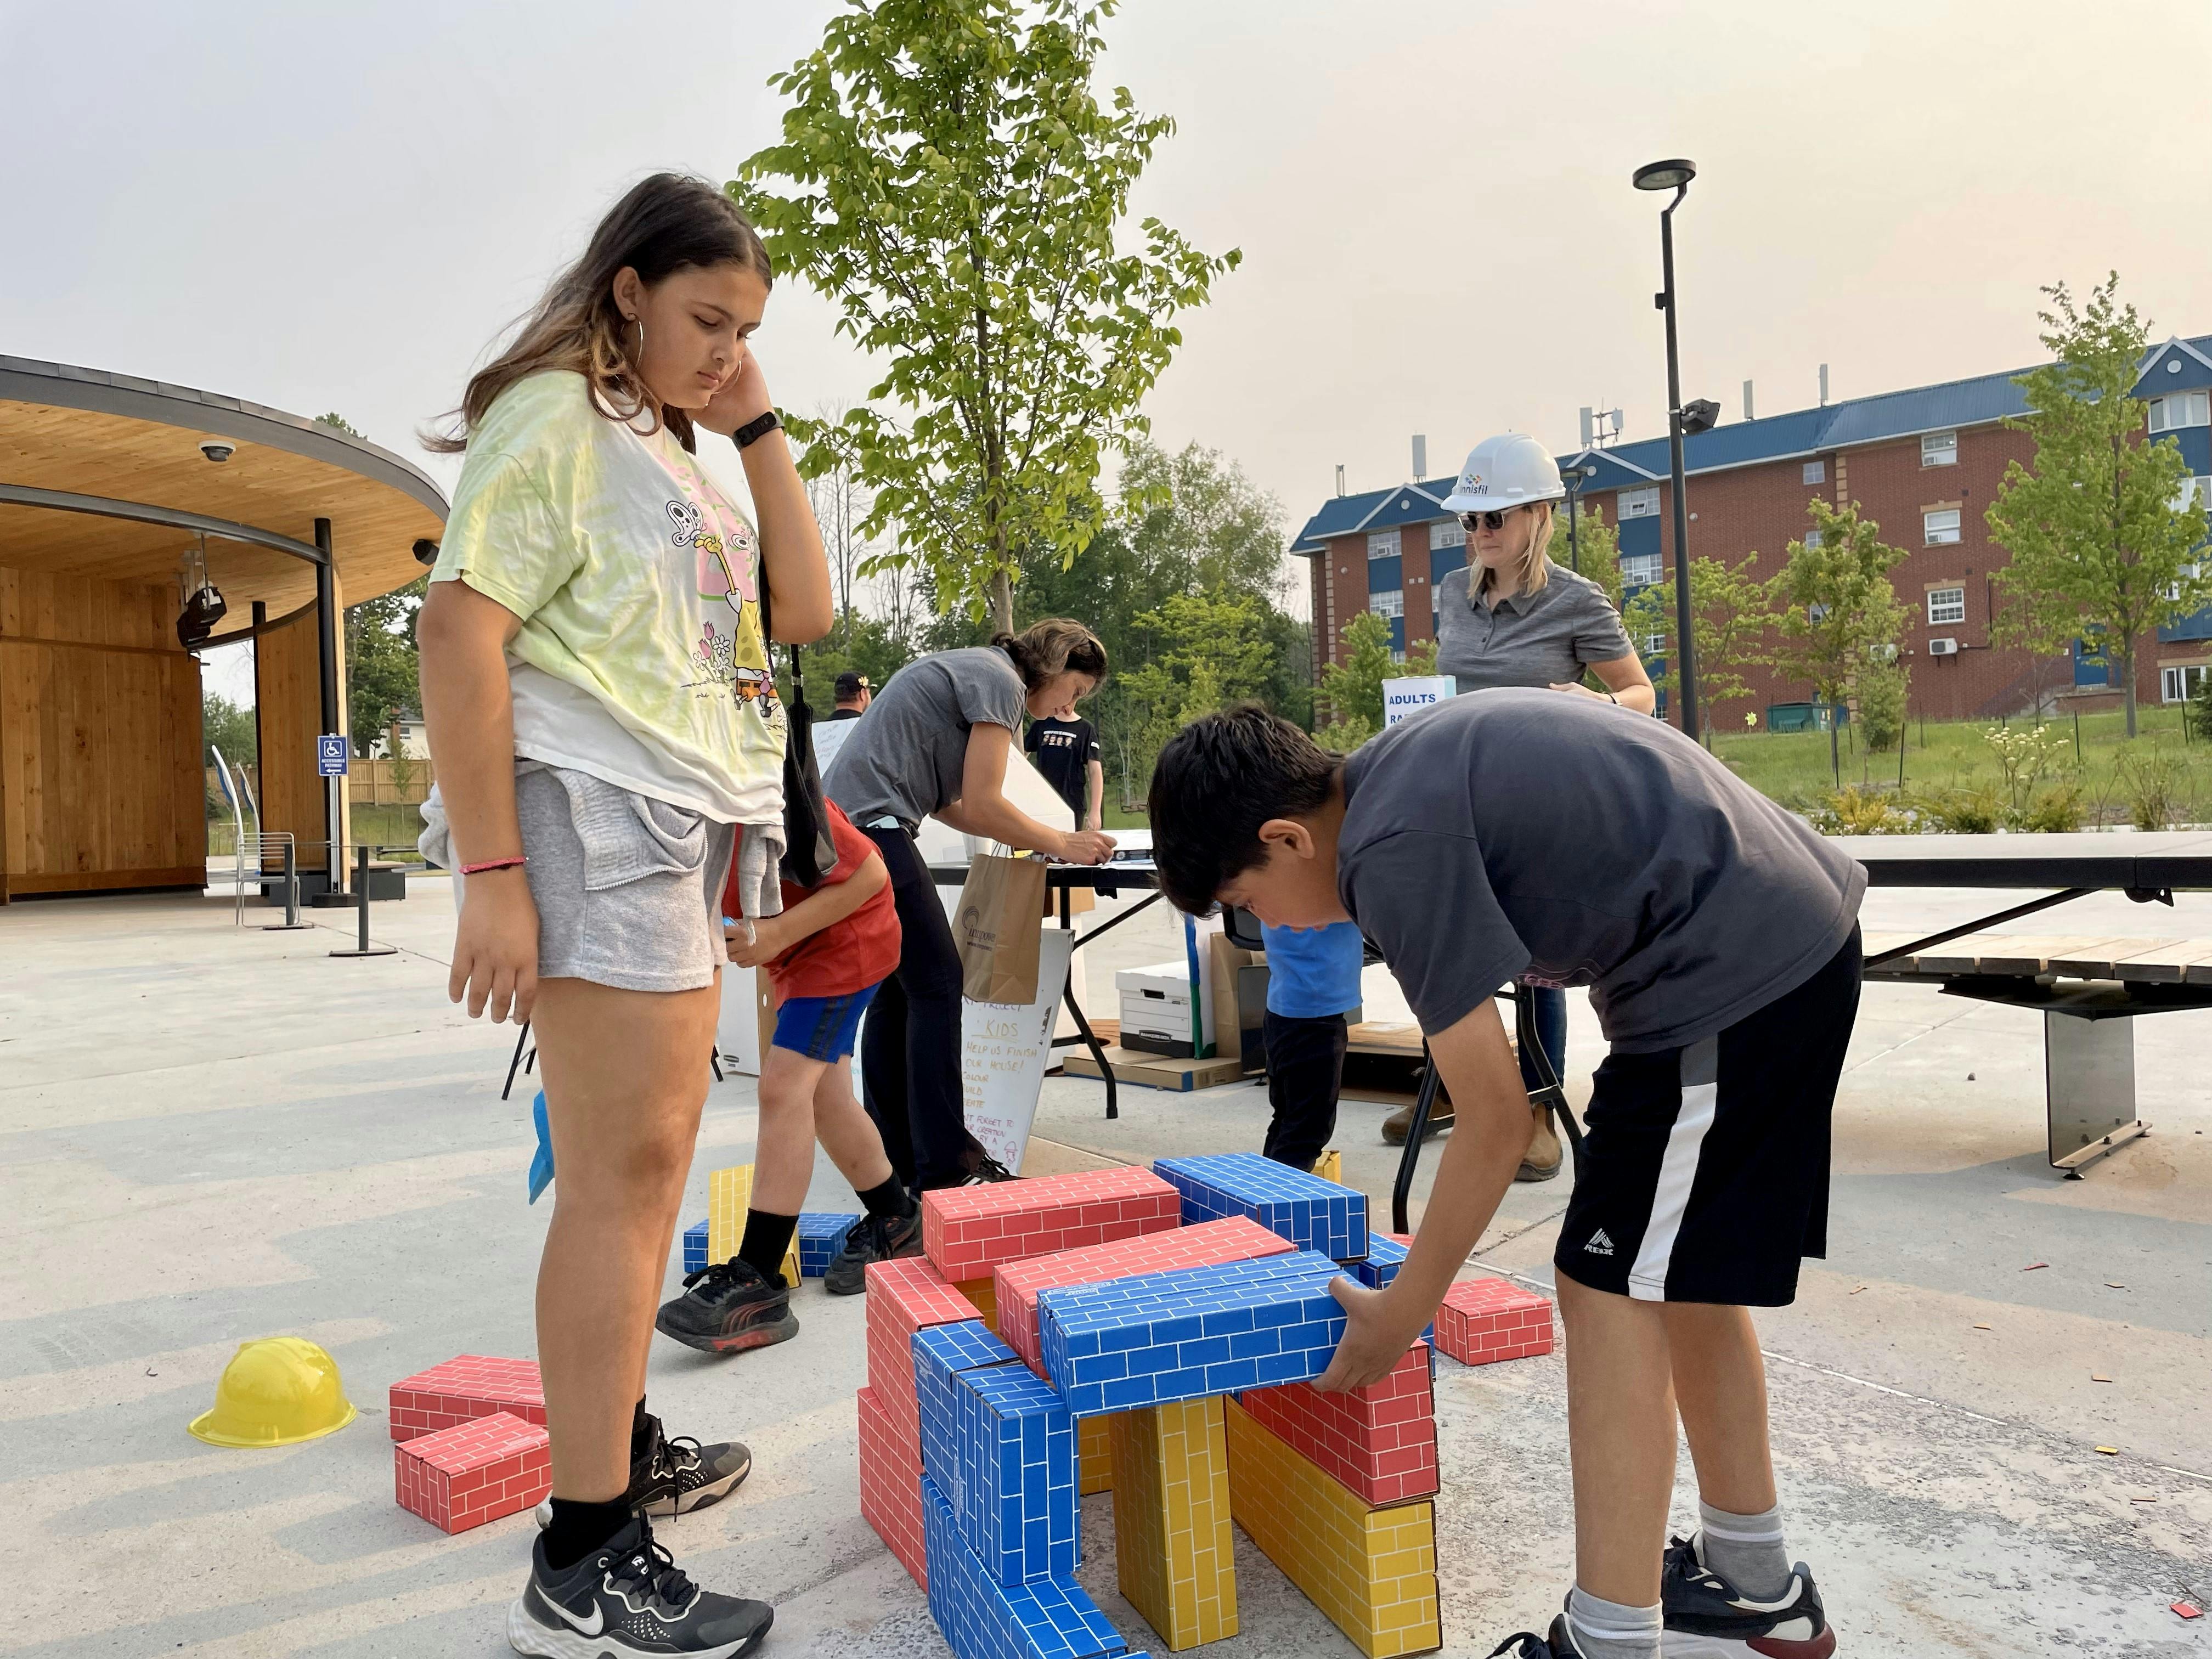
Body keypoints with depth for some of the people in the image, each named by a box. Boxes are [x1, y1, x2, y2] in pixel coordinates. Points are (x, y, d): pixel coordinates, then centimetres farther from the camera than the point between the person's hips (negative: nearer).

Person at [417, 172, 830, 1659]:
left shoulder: (678, 458, 23)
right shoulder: (555, 419, -4)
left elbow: (806, 610, 16)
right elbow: (460, 632, -14)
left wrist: (760, 428, 10)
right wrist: (491, 874, -20)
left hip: (685, 824, 9)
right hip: (596, 812, -9)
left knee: (650, 1154, 13)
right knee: (624, 1164, -11)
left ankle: (618, 1436, 27)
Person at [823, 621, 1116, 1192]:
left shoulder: (970, 669, 25)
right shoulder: (1002, 682, -6)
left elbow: (944, 802, 23)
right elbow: (982, 806, -11)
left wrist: (1032, 839, 16)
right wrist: (1061, 844, 1)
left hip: (840, 822, 11)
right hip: (871, 824, -11)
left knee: (898, 987, 13)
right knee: (936, 983, -8)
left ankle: (892, 1159, 18)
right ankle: (944, 1164, -6)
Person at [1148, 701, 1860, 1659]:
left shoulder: (1394, 852, -20)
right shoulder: (1406, 760, 8)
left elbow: (1496, 1122, -17)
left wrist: (1398, 1316, -5)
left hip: (1732, 971, -10)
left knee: (1611, 1292, -5)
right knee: (1682, 1277, 18)